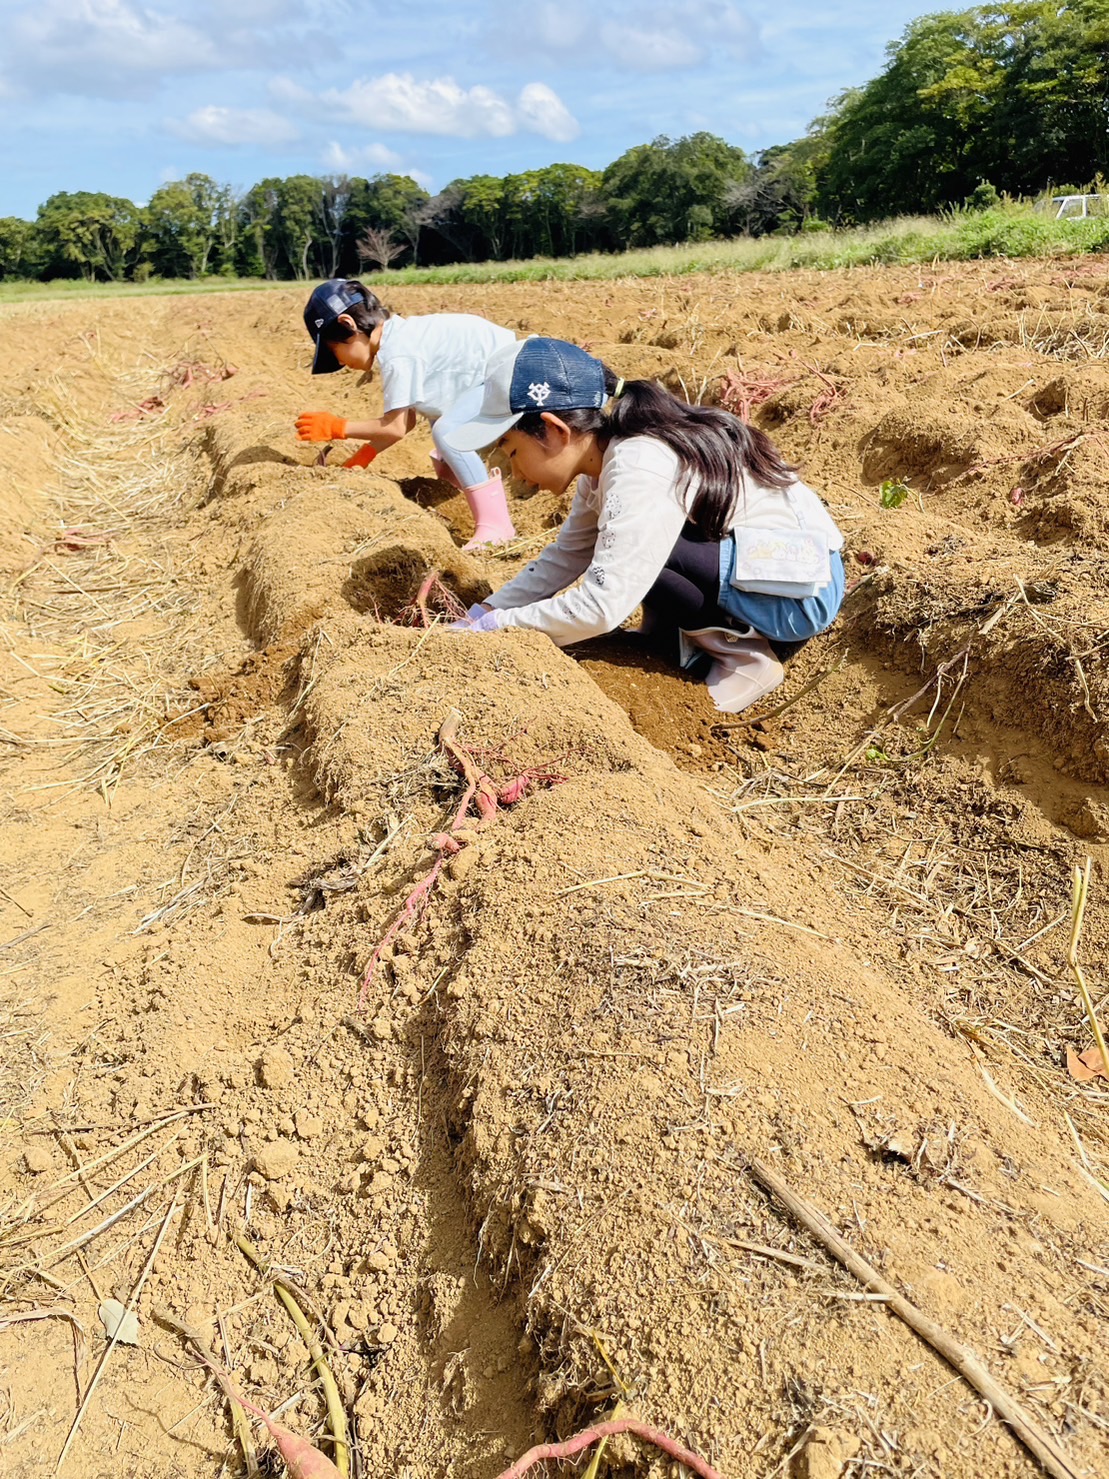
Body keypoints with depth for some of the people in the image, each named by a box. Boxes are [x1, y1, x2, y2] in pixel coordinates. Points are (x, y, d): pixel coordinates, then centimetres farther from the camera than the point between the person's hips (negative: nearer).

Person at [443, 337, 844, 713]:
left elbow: (601, 607, -31)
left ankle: (746, 655, -8)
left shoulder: (641, 468, -28)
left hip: (803, 594, -9)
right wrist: (480, 614, -2)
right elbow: (566, 555, 6)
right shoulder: (608, 450, 0)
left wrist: (496, 627, -19)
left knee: (633, 551, -25)